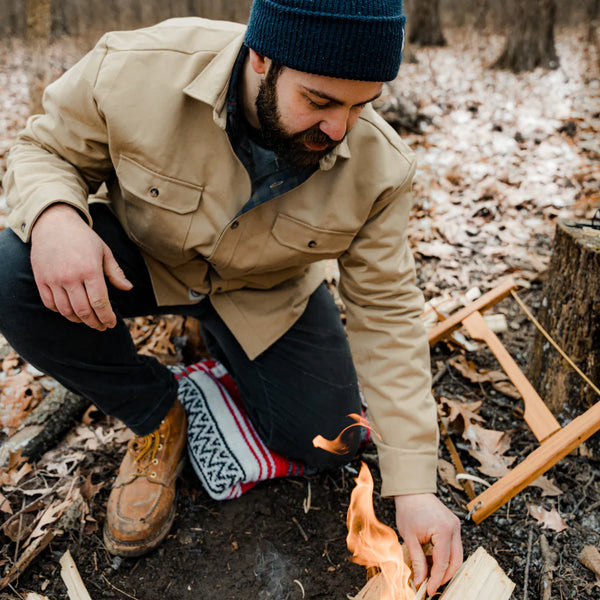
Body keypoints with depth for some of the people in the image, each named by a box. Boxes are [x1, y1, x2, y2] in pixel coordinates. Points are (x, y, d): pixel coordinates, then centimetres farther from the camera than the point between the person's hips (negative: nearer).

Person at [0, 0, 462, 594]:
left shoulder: (380, 167, -24)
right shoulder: (135, 69, -29)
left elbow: (387, 313, -19)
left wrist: (414, 487, -21)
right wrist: (53, 216, -37)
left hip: (264, 294, 1)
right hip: (136, 258, 0)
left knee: (327, 439, -6)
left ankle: (224, 346, 24)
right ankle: (157, 419, -2)